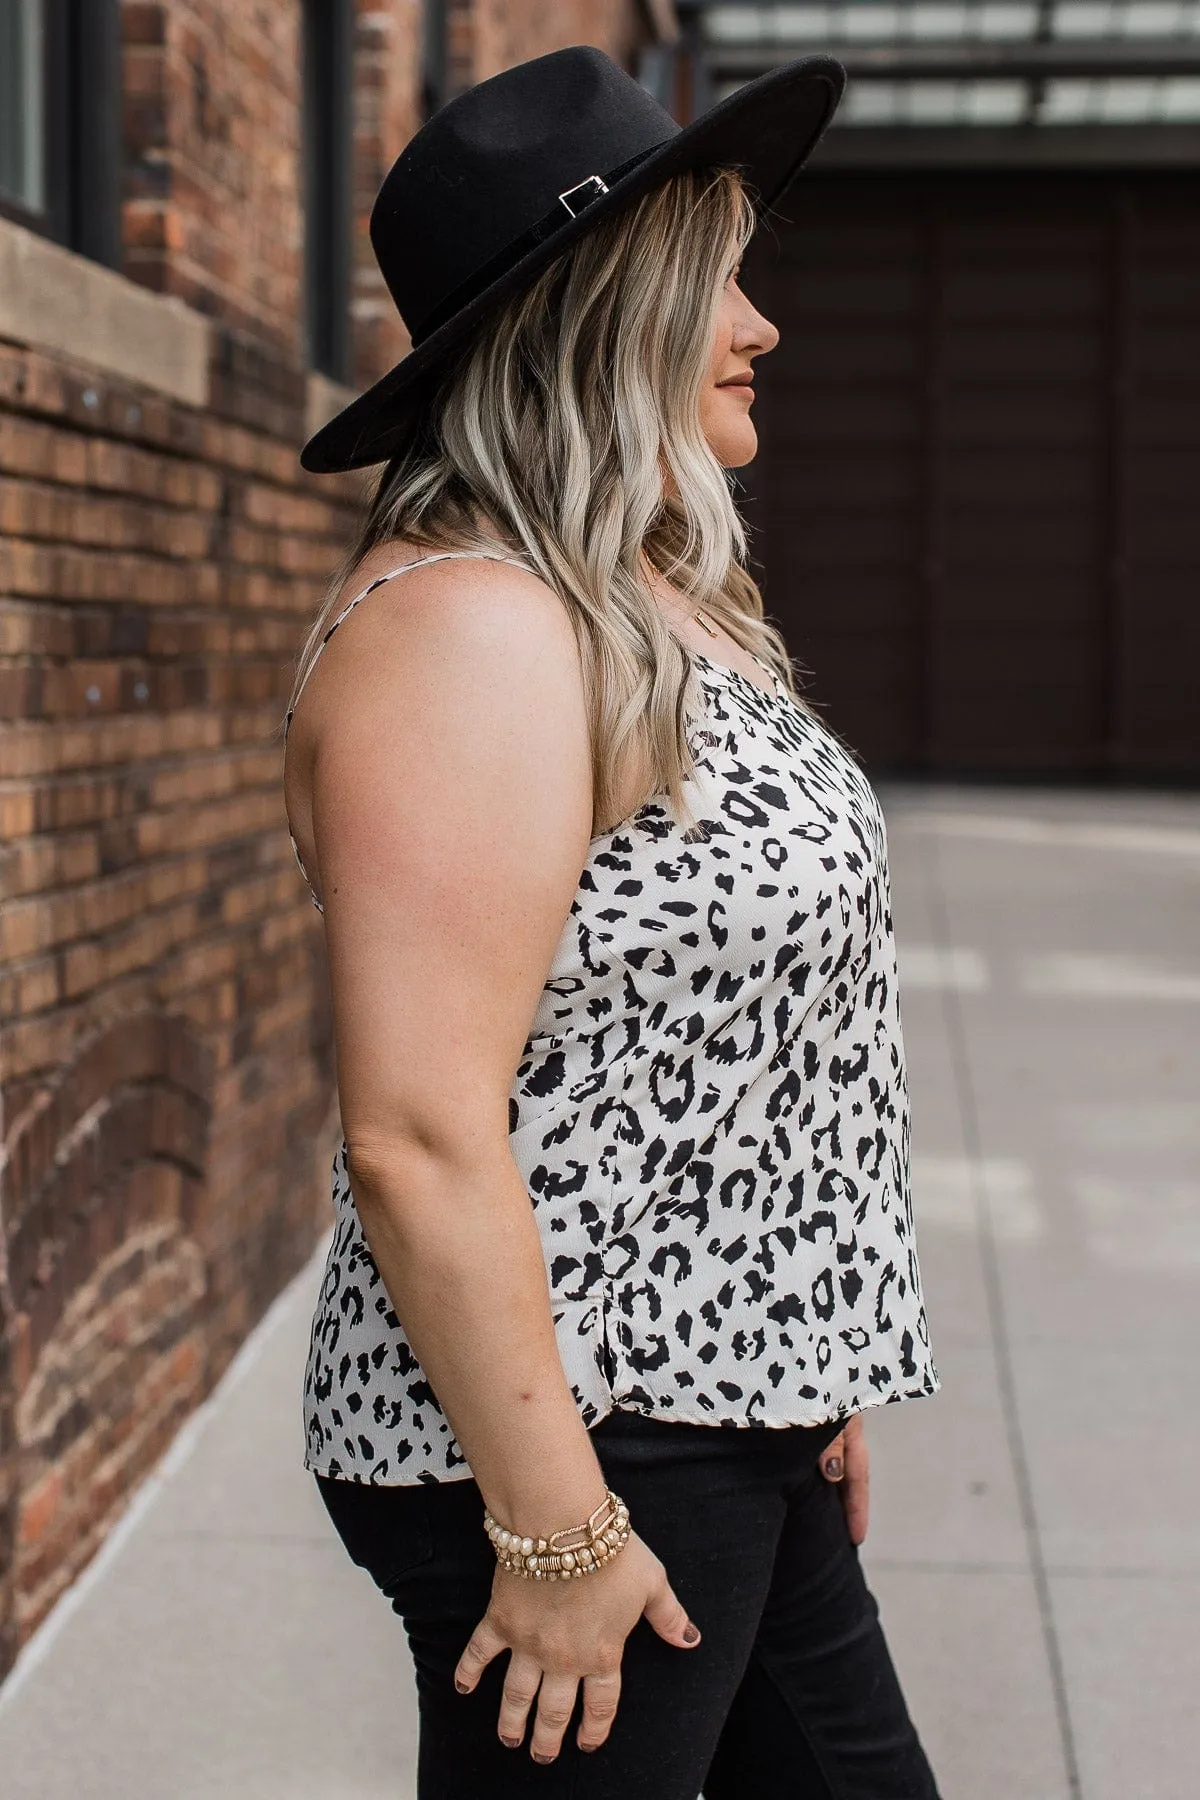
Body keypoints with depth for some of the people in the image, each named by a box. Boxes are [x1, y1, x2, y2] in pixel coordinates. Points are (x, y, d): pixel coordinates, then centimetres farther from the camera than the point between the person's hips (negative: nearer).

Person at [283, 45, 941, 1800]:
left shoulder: (658, 604, 11)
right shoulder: (468, 623, -20)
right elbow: (420, 1132, -25)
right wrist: (554, 1528, -21)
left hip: (736, 1429, 9)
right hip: (581, 1453, -9)